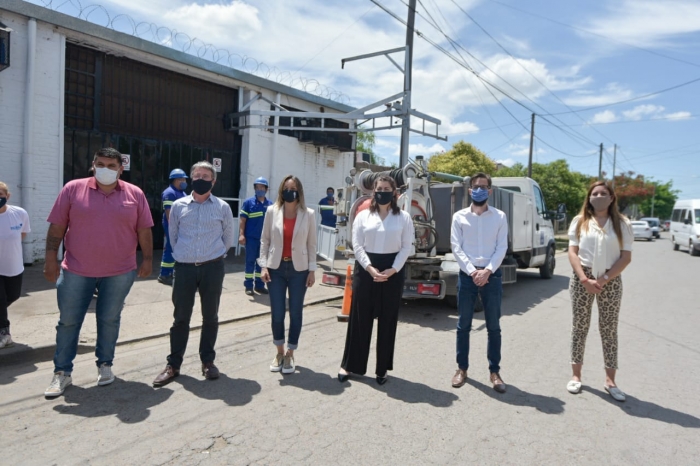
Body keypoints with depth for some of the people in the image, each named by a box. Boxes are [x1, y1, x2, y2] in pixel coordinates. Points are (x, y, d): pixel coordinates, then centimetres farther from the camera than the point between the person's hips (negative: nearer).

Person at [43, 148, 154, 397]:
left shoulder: (135, 194, 0)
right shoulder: (73, 189, -1)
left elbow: (144, 230, 4)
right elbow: (57, 227, 0)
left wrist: (148, 259, 3)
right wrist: (51, 258, -4)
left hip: (119, 271, 0)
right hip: (76, 270, 0)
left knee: (109, 320, 11)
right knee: (68, 321, 8)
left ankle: (105, 364, 28)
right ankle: (62, 372, 23)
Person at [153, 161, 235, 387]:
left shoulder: (222, 207, 1)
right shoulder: (178, 205, 3)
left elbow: (228, 237, 9)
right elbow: (173, 236, 12)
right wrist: (184, 254, 13)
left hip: (212, 268, 0)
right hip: (184, 267, 1)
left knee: (210, 316, 10)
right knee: (181, 317, 7)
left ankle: (208, 361, 24)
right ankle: (173, 364, 19)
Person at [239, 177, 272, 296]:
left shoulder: (270, 204, 9)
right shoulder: (248, 202, -1)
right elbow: (242, 219, -4)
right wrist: (241, 234, -13)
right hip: (251, 237, -3)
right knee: (250, 261, 4)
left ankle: (259, 285, 21)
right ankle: (248, 286, 11)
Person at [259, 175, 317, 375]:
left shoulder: (308, 214, -1)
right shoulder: (272, 211, 1)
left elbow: (312, 244, 1)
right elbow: (265, 240, 4)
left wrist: (312, 270, -2)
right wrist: (263, 265, -4)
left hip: (298, 269, 0)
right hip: (276, 268, 1)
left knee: (295, 313, 7)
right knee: (277, 313, 4)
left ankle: (290, 354, 24)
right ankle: (279, 352, 26)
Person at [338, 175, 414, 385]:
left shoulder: (404, 217, 4)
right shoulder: (363, 216, 4)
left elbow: (406, 247, -1)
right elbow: (357, 245, -1)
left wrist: (392, 269, -13)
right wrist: (369, 268, -14)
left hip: (392, 271, 0)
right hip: (365, 269, 0)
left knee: (388, 320, 7)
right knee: (359, 317, 5)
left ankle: (382, 369, 20)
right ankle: (349, 364, 18)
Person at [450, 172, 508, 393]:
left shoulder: (499, 217, 5)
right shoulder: (459, 216, 3)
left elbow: (502, 248, -1)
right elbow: (456, 247, -3)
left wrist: (487, 271, -14)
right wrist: (472, 271, -13)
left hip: (492, 275, 0)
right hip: (467, 274, 0)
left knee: (494, 326, 7)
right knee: (464, 325, 7)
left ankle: (494, 371, 18)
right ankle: (462, 368, 20)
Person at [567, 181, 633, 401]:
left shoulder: (622, 224, 3)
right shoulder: (579, 221, 4)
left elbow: (626, 257, -3)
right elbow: (572, 252, -1)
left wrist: (604, 280, -13)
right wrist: (584, 279, -13)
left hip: (611, 281, 0)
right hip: (582, 279, 0)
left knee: (609, 330, 6)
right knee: (579, 327, 6)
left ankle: (610, 380, 15)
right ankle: (576, 375, 17)